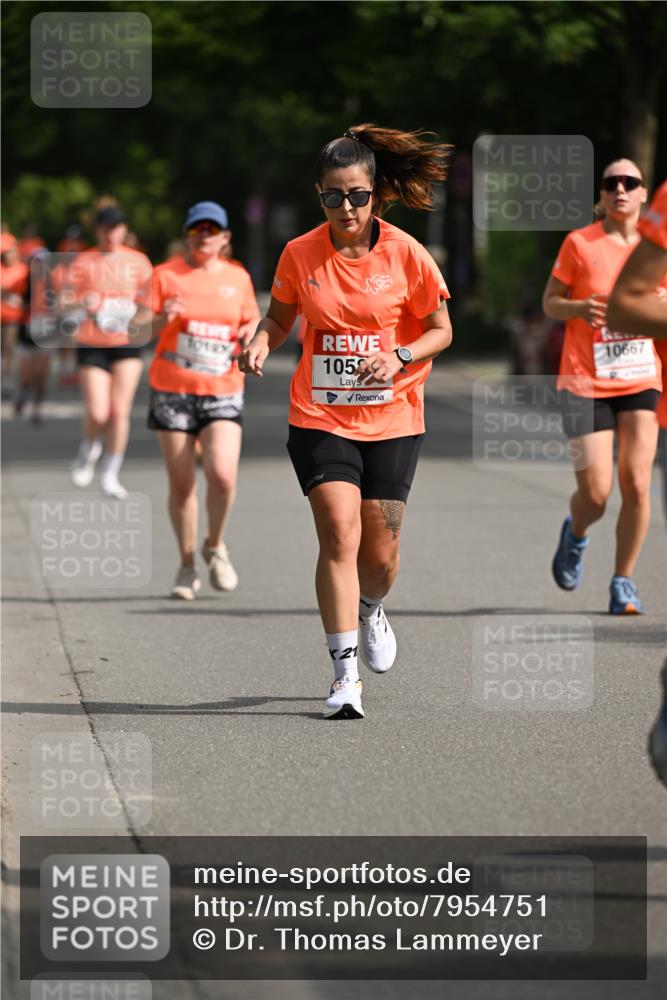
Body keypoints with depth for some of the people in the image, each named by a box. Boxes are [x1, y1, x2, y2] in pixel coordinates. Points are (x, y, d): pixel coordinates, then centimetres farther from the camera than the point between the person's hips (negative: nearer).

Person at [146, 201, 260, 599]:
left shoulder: (238, 278, 8)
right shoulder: (167, 275, 0)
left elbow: (252, 322, 20)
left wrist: (253, 333, -3)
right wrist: (163, 319, -22)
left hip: (223, 391, 1)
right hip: (173, 390, -1)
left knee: (223, 474, -16)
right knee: (182, 482, 1)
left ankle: (216, 546, 11)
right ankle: (187, 565, 15)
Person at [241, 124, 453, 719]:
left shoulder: (406, 254, -6)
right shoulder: (300, 254, -3)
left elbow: (440, 331, 1)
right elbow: (280, 317, 12)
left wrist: (399, 357, -17)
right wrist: (261, 341, -10)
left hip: (392, 418, 0)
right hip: (320, 417, 0)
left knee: (381, 552, 4)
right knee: (340, 536, -15)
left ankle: (371, 610, 41)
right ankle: (346, 674, -11)